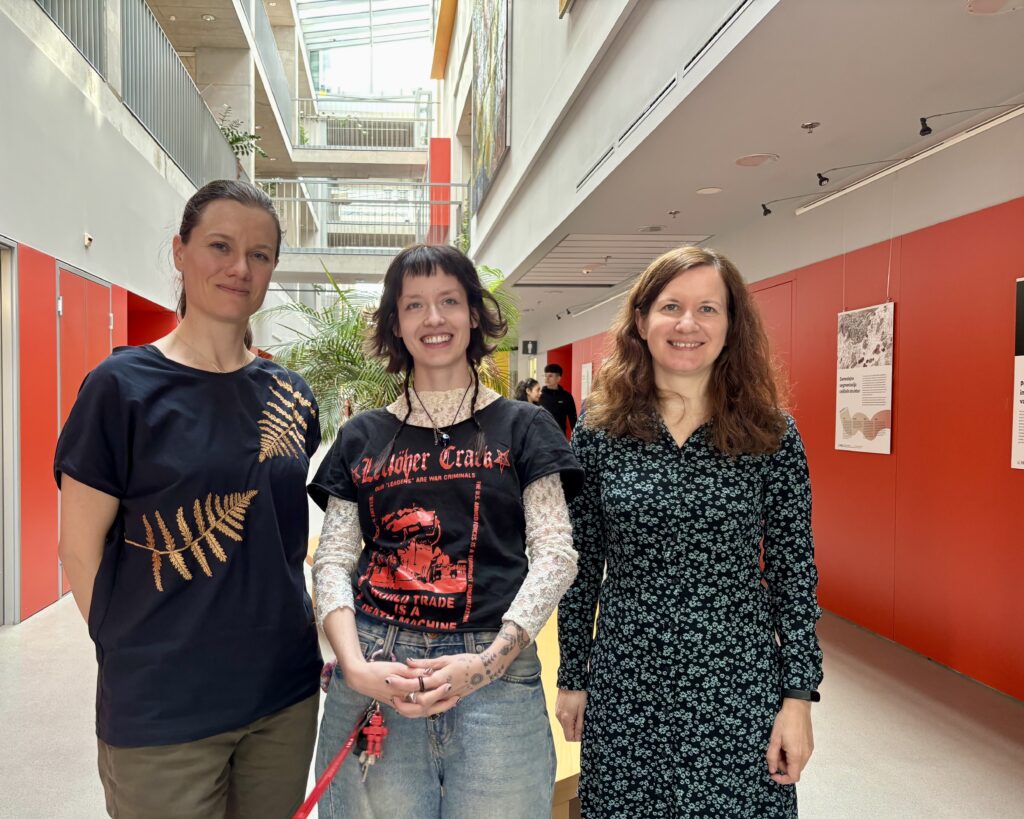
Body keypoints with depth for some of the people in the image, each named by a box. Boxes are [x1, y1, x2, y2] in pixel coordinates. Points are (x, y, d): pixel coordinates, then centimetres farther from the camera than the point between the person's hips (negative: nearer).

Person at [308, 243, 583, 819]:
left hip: (496, 674, -1)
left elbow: (555, 553, -3)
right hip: (376, 676, 2)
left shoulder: (523, 427, 3)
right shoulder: (363, 437, 9)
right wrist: (355, 667, -10)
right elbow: (333, 561, 6)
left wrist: (488, 662, -14)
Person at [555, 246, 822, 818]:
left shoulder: (771, 434, -5)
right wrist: (572, 678, 5)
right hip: (625, 685, 1)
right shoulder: (600, 430, -4)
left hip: (736, 684, 0)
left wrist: (799, 698, -3)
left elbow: (794, 572, -1)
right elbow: (581, 566, 1)